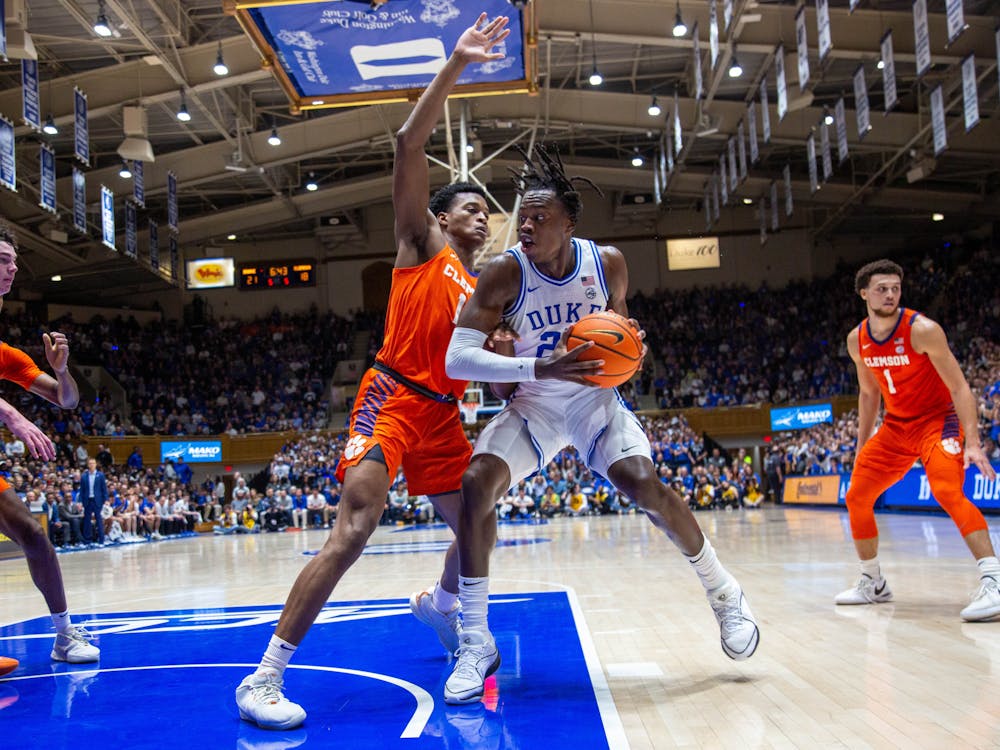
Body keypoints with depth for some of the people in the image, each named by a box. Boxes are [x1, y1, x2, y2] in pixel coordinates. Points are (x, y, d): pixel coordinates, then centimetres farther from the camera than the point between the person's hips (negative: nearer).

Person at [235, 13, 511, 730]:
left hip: (443, 414, 8)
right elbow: (409, 144, -8)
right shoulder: (421, 247, 4)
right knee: (354, 529, -22)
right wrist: (455, 66, -12)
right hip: (392, 398, -7)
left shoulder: (484, 291, 21)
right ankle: (265, 677, -19)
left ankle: (439, 603, 50)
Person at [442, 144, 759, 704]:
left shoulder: (607, 264, -11)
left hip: (594, 398, 1)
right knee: (477, 483, -24)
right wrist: (539, 368, -40)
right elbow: (457, 359, -29)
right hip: (533, 405, 0)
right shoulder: (505, 273, -21)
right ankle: (477, 644, -13)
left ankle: (726, 595, 3)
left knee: (644, 484, -22)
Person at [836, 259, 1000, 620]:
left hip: (939, 419, -6)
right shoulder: (857, 340, -1)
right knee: (856, 498, 5)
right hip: (896, 425, 7)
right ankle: (873, 584, 21)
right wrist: (862, 446, 14)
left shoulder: (922, 330, -20)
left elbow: (959, 387, -19)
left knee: (947, 491, -31)